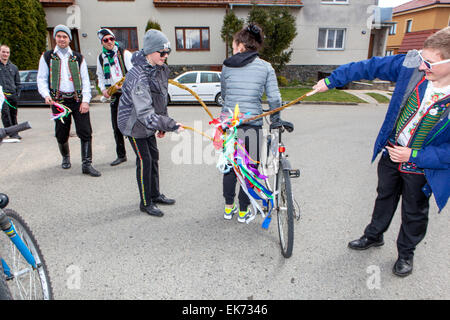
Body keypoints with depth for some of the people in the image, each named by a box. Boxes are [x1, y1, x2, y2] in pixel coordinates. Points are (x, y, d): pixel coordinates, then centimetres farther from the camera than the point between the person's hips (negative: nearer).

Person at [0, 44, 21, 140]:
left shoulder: (13, 67, 15)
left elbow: (18, 83, 19)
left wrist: (17, 94, 10)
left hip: (13, 95, 3)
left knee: (13, 114, 10)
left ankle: (15, 133, 19)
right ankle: (12, 133, -18)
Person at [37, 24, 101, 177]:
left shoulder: (78, 58, 12)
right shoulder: (47, 57, 11)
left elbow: (85, 80, 7)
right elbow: (41, 79, 9)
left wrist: (85, 100, -6)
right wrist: (46, 95, -10)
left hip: (78, 100, 0)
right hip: (58, 101, 1)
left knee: (85, 132, -9)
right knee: (61, 134, 8)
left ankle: (86, 164, -3)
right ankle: (65, 157, 35)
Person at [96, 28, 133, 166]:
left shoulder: (124, 53, -2)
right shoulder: (101, 58, 12)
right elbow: (100, 76, 20)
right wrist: (103, 89, 2)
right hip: (114, 95, 5)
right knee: (116, 127, 7)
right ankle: (121, 155, 20)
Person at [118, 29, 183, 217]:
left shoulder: (160, 69, -1)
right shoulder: (139, 76, -30)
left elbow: (161, 99, 9)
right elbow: (144, 113, -35)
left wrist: (162, 126, 10)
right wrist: (171, 125, -37)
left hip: (148, 123, 8)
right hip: (134, 123, -8)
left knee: (154, 157, 14)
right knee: (144, 160, -3)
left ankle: (155, 195, 31)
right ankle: (146, 203, 12)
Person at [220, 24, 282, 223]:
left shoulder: (227, 67, 4)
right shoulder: (266, 67, 0)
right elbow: (274, 99, -5)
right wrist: (275, 120, 10)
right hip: (252, 124, -1)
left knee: (230, 166, 16)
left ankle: (228, 208, 29)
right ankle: (243, 211, 23)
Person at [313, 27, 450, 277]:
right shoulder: (411, 64, -18)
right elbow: (370, 67, -6)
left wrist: (414, 156, -25)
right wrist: (331, 81, 0)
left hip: (422, 169, -3)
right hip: (391, 153, 3)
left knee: (414, 213, 17)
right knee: (385, 197, 24)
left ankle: (406, 252, 44)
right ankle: (374, 236, 48)